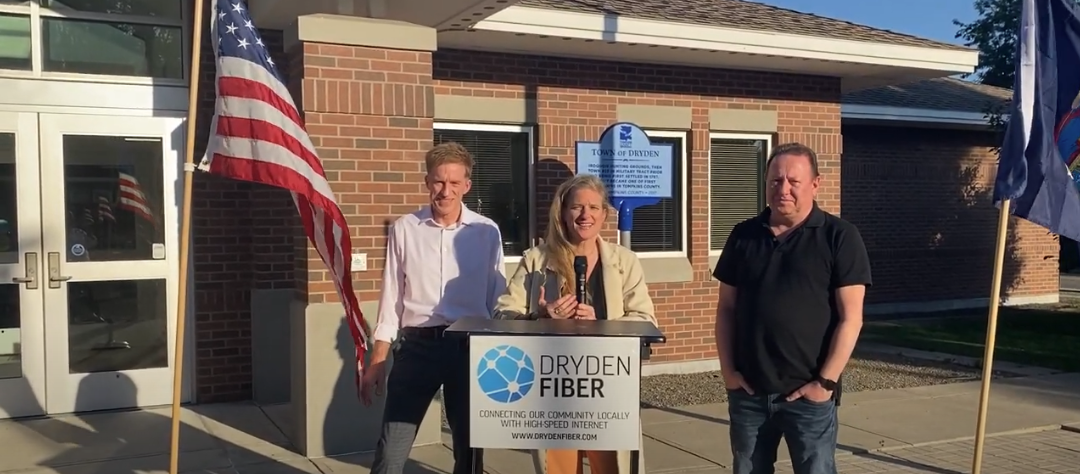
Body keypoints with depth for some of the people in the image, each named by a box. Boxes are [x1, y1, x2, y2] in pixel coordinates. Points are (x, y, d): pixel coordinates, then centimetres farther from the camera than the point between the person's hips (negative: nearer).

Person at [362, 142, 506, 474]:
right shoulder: (404, 230, 1)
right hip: (417, 346, 0)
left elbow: (497, 298, 5)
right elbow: (392, 298, 4)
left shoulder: (486, 232, 0)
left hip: (469, 347, 0)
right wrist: (376, 361, 3)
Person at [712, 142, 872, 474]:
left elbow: (850, 318, -8)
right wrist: (728, 370, 2)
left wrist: (826, 381, -12)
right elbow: (726, 309, 9)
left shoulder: (839, 237, -5)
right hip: (748, 392, 4)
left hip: (808, 395, -3)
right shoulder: (744, 236, 6)